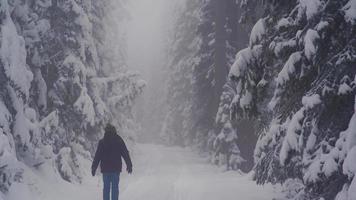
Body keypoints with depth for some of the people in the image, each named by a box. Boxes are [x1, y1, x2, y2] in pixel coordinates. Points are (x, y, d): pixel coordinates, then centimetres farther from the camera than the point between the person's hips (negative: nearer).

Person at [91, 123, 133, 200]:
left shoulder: (102, 142, -1)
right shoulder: (119, 141, -1)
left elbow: (97, 156, -1)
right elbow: (126, 154, 3)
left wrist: (94, 168, 5)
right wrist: (129, 165, 11)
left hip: (105, 169, 1)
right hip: (116, 168, 0)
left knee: (106, 187, 7)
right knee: (115, 187, 4)